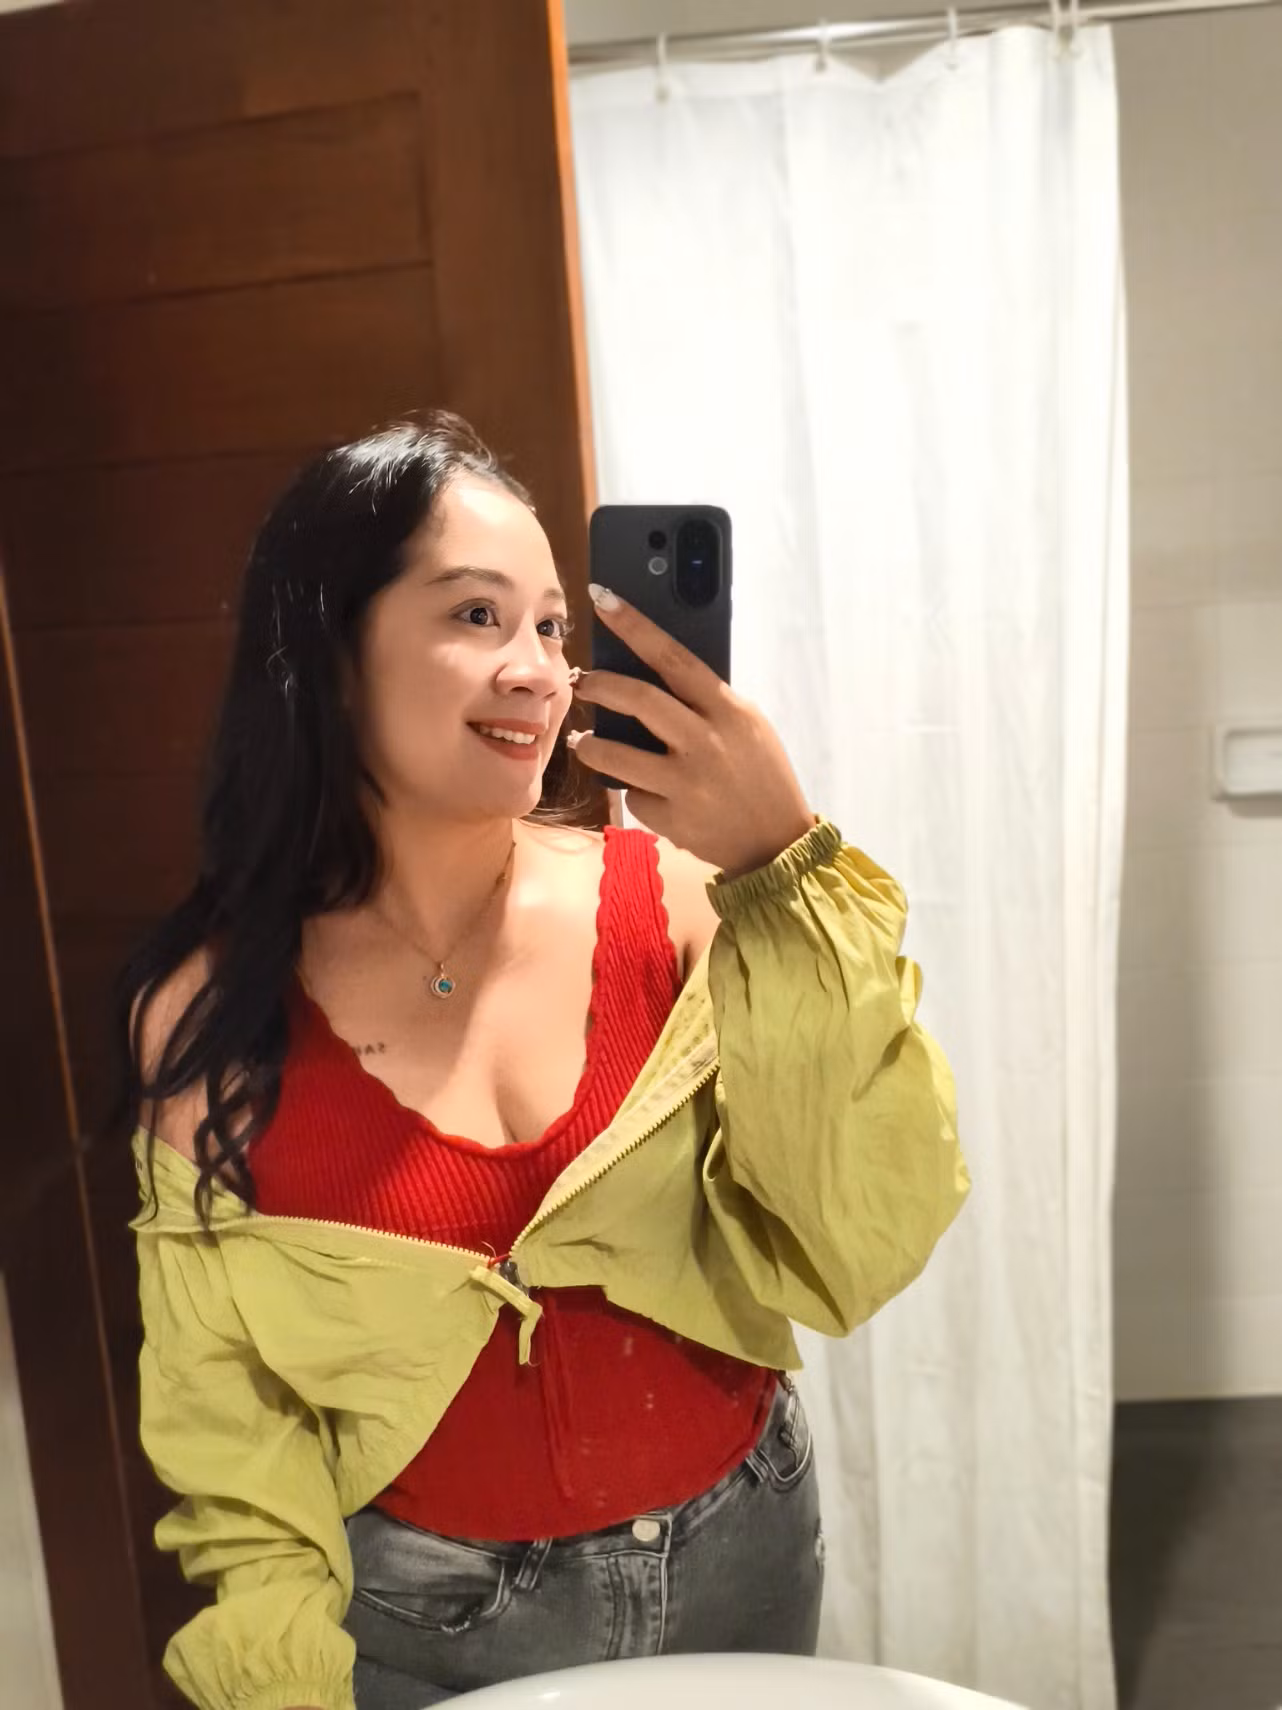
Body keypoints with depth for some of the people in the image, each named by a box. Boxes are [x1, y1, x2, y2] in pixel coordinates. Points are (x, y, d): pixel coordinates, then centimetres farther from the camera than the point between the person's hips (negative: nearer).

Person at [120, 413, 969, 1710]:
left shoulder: (670, 897, -15)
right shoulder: (214, 1012, -13)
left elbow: (853, 1253, -22)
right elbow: (225, 1420, -3)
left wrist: (786, 878, -31)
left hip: (742, 1556, 2)